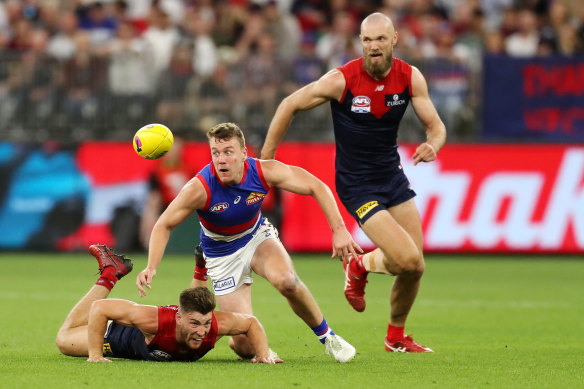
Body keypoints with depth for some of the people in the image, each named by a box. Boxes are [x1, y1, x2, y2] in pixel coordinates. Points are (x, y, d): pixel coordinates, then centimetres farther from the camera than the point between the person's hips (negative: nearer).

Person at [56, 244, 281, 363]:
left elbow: (251, 322, -18)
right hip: (126, 337, -4)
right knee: (64, 340, 19)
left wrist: (263, 353, -30)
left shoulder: (217, 324, -41)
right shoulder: (153, 320, -50)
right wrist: (95, 355, -39)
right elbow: (99, 308, -42)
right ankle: (109, 274, 22)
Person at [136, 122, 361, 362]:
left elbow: (317, 187, -15)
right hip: (223, 254, -2)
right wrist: (151, 268, -33)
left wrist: (338, 229, -25)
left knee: (285, 281, -34)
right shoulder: (199, 188, -30)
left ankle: (326, 336, -8)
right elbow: (164, 225, -19)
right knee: (247, 347, -12)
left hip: (258, 236, 2)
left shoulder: (264, 172, -23)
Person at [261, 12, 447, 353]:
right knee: (408, 260, -17)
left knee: (415, 267, 3)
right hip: (357, 184, -5)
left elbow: (436, 125, 0)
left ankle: (396, 337, 29)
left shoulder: (410, 78, -7)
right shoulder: (341, 80, -19)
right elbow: (290, 105, -8)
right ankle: (359, 266, 17)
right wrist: (266, 158, -6)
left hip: (393, 176, 5)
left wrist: (432, 146, -24)